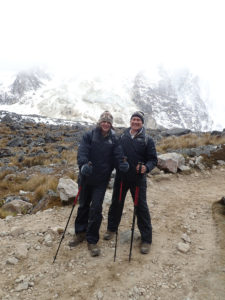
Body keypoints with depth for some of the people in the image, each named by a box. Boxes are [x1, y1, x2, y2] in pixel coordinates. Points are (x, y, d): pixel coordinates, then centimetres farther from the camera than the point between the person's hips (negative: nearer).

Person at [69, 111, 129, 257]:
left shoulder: (114, 140, 0)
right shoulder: (89, 135, -5)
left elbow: (118, 156, -9)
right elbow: (82, 151, -17)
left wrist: (122, 164, -31)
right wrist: (84, 164, -36)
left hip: (101, 180, -1)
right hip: (86, 177, 1)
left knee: (96, 208, 0)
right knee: (83, 206, 16)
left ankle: (92, 240, 19)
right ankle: (80, 233, 38)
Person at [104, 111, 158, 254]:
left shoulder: (147, 140, -5)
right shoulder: (122, 137, 5)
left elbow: (153, 159, -5)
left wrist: (146, 167, -24)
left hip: (138, 179, -3)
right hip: (121, 177, 3)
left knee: (141, 207, 4)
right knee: (116, 203, 16)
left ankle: (146, 239, 19)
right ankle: (112, 228, 39)